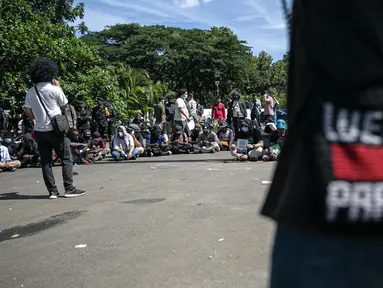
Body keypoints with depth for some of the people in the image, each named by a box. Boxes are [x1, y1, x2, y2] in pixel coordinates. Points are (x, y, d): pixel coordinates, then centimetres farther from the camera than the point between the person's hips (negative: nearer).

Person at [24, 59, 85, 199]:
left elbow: (28, 112, 4)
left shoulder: (30, 92, 4)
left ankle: (52, 191, 8)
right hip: (54, 129, -4)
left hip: (39, 131, 5)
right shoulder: (55, 89, -8)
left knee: (45, 161, 7)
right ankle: (69, 189, -2)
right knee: (66, 158, 2)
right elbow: (65, 105, 5)